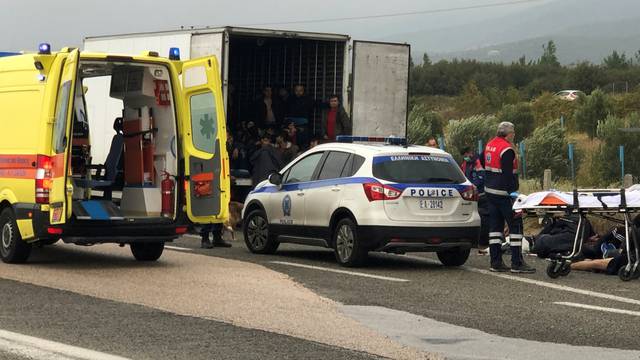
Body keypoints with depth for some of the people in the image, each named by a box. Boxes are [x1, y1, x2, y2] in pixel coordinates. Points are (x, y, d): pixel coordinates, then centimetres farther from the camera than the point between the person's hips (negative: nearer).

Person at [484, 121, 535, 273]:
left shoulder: (490, 145, 12)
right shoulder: (506, 150, -17)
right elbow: (508, 174, -22)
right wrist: (512, 192, -22)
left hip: (490, 191, 9)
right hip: (504, 193, -9)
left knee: (495, 225, 11)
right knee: (515, 225, -4)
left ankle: (496, 262, 11)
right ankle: (517, 263, -7)